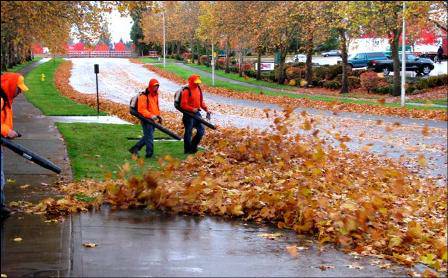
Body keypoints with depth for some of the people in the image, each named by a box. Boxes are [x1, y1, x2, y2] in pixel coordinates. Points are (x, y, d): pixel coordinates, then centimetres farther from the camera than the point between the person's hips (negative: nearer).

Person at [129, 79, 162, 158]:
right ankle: (149, 154, 1)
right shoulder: (144, 96, -15)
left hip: (153, 120, 9)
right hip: (146, 120, -9)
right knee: (149, 137, -7)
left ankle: (135, 149, 27)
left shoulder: (155, 95, 14)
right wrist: (151, 116, -30)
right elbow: (141, 109, -21)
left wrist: (158, 116, 14)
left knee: (147, 137, 15)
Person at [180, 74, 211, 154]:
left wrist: (206, 109, 6)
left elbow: (201, 101, 17)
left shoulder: (198, 89, 8)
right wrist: (192, 109, -27)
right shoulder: (186, 91, -15)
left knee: (201, 131, 8)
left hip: (197, 113, 8)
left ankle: (193, 146, 24)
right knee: (188, 132, 2)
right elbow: (183, 105, -18)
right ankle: (187, 150, 13)